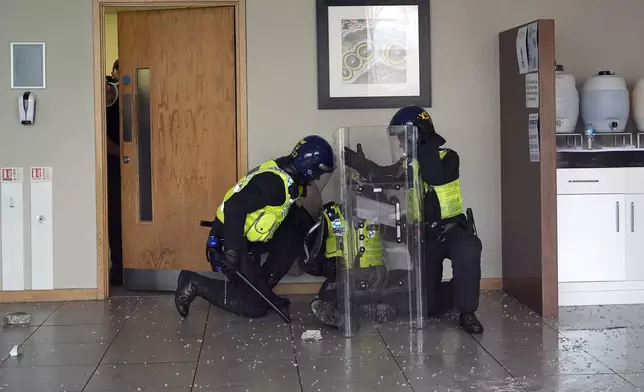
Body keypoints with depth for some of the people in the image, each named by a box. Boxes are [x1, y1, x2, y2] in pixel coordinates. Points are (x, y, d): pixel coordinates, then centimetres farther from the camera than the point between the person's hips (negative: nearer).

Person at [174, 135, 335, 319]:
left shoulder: (284, 173, 5)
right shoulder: (274, 182, -24)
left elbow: (285, 210, 21)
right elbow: (235, 207, -32)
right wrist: (232, 250, -36)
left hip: (245, 239, 10)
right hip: (227, 243, -10)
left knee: (294, 238, 7)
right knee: (256, 306, -5)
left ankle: (261, 288, 12)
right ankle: (196, 284, -2)